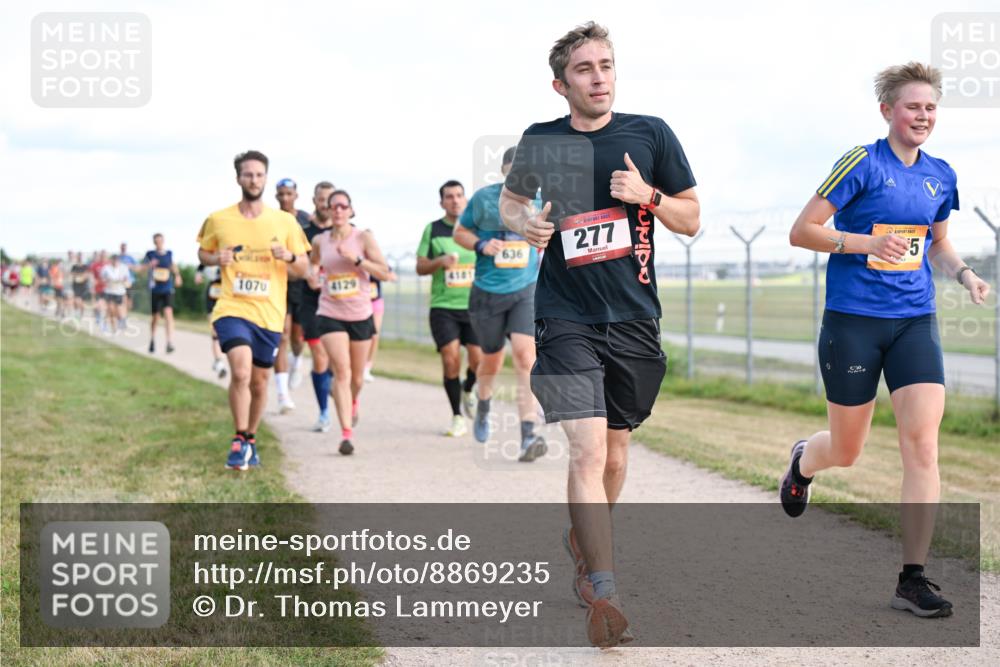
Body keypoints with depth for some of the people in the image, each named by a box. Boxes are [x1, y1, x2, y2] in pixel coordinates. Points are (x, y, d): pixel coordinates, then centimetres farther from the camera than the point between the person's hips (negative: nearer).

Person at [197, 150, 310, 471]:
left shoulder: (285, 222, 2)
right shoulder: (218, 220, 1)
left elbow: (303, 269, 7)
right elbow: (202, 253, 16)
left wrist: (289, 257, -15)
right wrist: (216, 258, -7)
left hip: (269, 314, 2)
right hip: (232, 308, -2)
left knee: (259, 382, 12)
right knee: (240, 371, -24)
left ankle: (250, 439, 36)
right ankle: (240, 440, -8)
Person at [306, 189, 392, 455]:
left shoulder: (363, 237, -6)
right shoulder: (319, 241, 1)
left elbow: (384, 272, -11)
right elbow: (312, 264, 22)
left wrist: (355, 259, -23)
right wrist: (312, 275, -2)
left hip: (361, 315, 0)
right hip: (330, 314, 0)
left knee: (357, 377, 14)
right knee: (342, 371, -17)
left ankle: (354, 402, 51)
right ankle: (346, 433, -19)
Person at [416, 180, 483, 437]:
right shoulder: (433, 229, 5)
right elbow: (420, 267, 4)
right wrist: (440, 261, -13)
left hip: (475, 306, 1)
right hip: (443, 307, -1)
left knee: (478, 359, -8)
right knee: (450, 359, -10)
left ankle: (467, 390, 27)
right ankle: (457, 417, 4)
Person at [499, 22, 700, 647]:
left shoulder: (650, 133, 2)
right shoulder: (541, 142, 2)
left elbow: (691, 219, 7)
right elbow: (510, 198, 21)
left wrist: (648, 195, -12)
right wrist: (526, 222, -2)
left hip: (634, 320, 2)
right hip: (566, 319, -2)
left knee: (615, 448, 15)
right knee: (588, 450, -16)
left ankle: (584, 541, 42)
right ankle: (604, 594, -18)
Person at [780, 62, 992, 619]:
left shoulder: (941, 176, 9)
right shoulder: (863, 163, -8)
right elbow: (802, 231, -9)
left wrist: (964, 273, 4)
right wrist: (868, 242, -22)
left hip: (914, 321, 4)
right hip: (853, 321, -4)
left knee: (923, 441, -11)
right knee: (847, 450, 8)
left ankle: (914, 578, -5)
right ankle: (802, 461, 47)